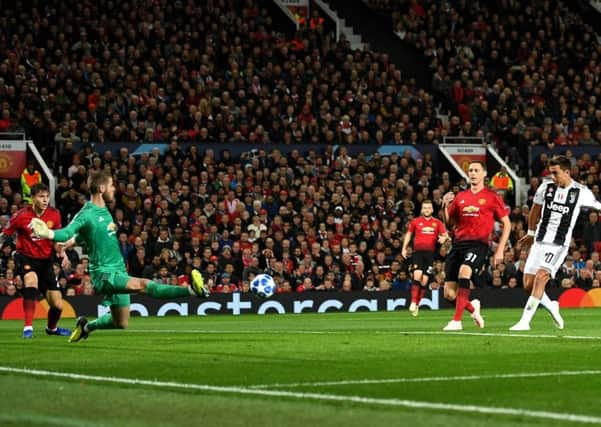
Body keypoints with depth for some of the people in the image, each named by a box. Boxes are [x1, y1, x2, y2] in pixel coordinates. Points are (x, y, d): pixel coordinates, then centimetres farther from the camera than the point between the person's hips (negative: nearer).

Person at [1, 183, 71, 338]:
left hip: (45, 260, 4)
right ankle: (28, 327, -34)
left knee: (57, 305, 1)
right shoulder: (21, 216, -16)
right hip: (25, 257, -4)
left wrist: (61, 251, -9)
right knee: (31, 280, -38)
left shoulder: (54, 215, -6)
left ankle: (52, 328, 37)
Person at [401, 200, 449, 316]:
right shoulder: (415, 221, 9)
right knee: (417, 275, -20)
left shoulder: (437, 223, 9)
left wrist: (443, 238, -16)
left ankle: (417, 305, 13)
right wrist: (404, 248, 14)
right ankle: (413, 302, -15)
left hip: (430, 253, 1)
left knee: (424, 280, 1)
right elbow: (409, 234, 20)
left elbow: (445, 234, 8)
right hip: (418, 251, -1)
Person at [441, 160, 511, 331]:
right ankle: (472, 308, 31)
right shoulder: (460, 197, 16)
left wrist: (500, 250, -3)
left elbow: (506, 224, 6)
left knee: (464, 271, -35)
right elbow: (449, 223, 18)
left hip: (478, 243, -5)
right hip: (458, 244, 5)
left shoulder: (491, 197, 4)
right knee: (449, 293, -2)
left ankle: (457, 321, -33)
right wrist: (445, 206, -1)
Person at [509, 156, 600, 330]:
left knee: (540, 277, -22)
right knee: (528, 284, 0)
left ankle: (525, 321, -22)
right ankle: (551, 306, 27)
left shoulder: (581, 192, -6)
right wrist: (531, 233, 28)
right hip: (540, 242, 4)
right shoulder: (546, 186, 3)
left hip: (559, 245, -4)